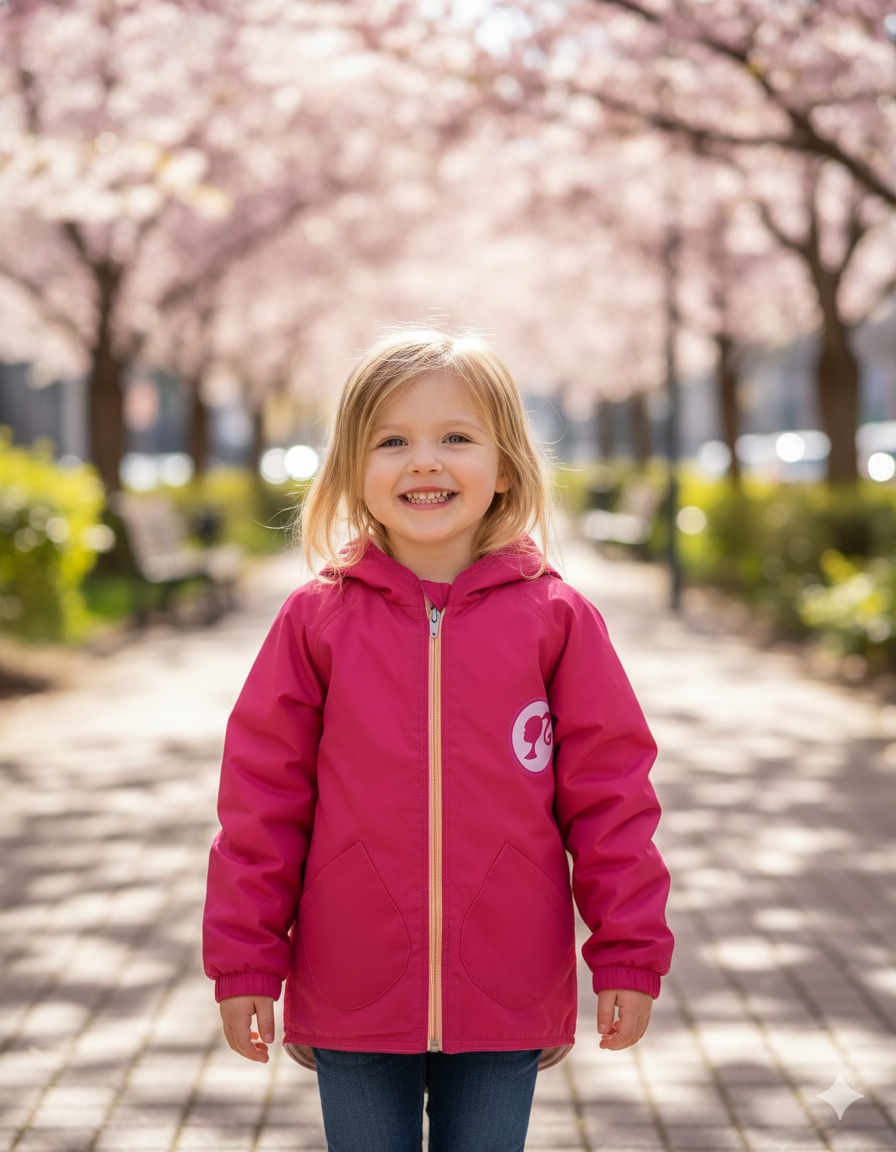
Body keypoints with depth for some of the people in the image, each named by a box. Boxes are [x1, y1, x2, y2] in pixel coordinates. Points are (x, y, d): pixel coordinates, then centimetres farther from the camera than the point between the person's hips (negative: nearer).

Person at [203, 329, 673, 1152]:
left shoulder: (557, 619, -2)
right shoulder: (315, 621, -1)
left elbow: (609, 793, 0)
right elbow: (264, 797, 1)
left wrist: (629, 955, -1)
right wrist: (246, 961, 0)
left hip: (508, 1002, 0)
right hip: (351, 999, 0)